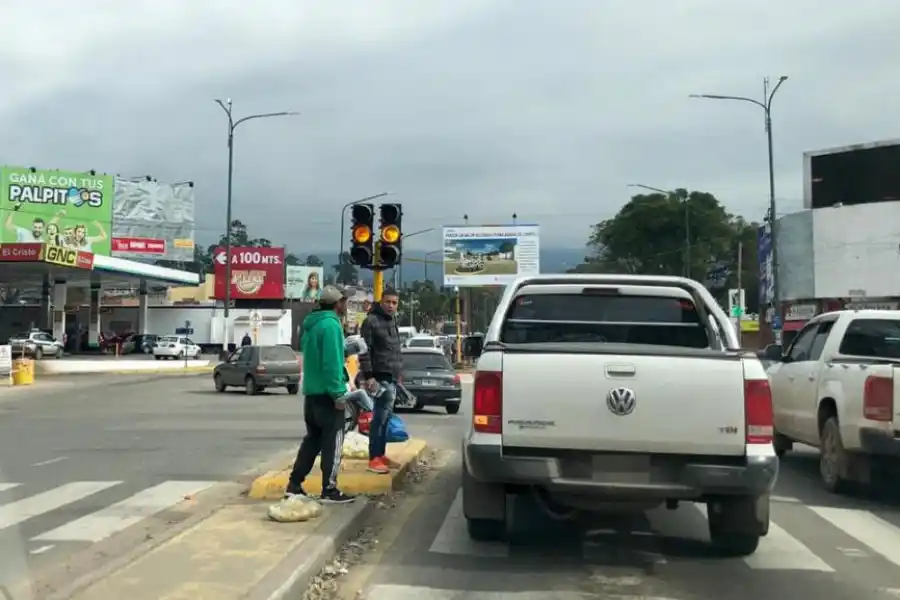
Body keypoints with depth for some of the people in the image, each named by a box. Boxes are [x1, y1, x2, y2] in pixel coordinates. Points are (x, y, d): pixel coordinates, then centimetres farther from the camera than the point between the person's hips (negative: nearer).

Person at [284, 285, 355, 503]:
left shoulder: (312, 324, 14)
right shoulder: (330, 324, -16)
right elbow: (332, 363, -22)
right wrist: (338, 393, -20)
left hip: (312, 392, 9)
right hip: (327, 394, -9)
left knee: (313, 440, 15)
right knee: (332, 442, -2)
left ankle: (294, 485, 16)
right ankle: (329, 490, 2)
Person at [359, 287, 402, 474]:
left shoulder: (392, 321, 17)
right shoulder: (371, 321, -11)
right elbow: (363, 351, -16)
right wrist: (368, 376, -20)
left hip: (392, 378, 9)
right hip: (381, 378, -9)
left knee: (386, 418, 12)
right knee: (380, 418, -10)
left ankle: (381, 454, 19)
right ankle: (374, 459, -7)